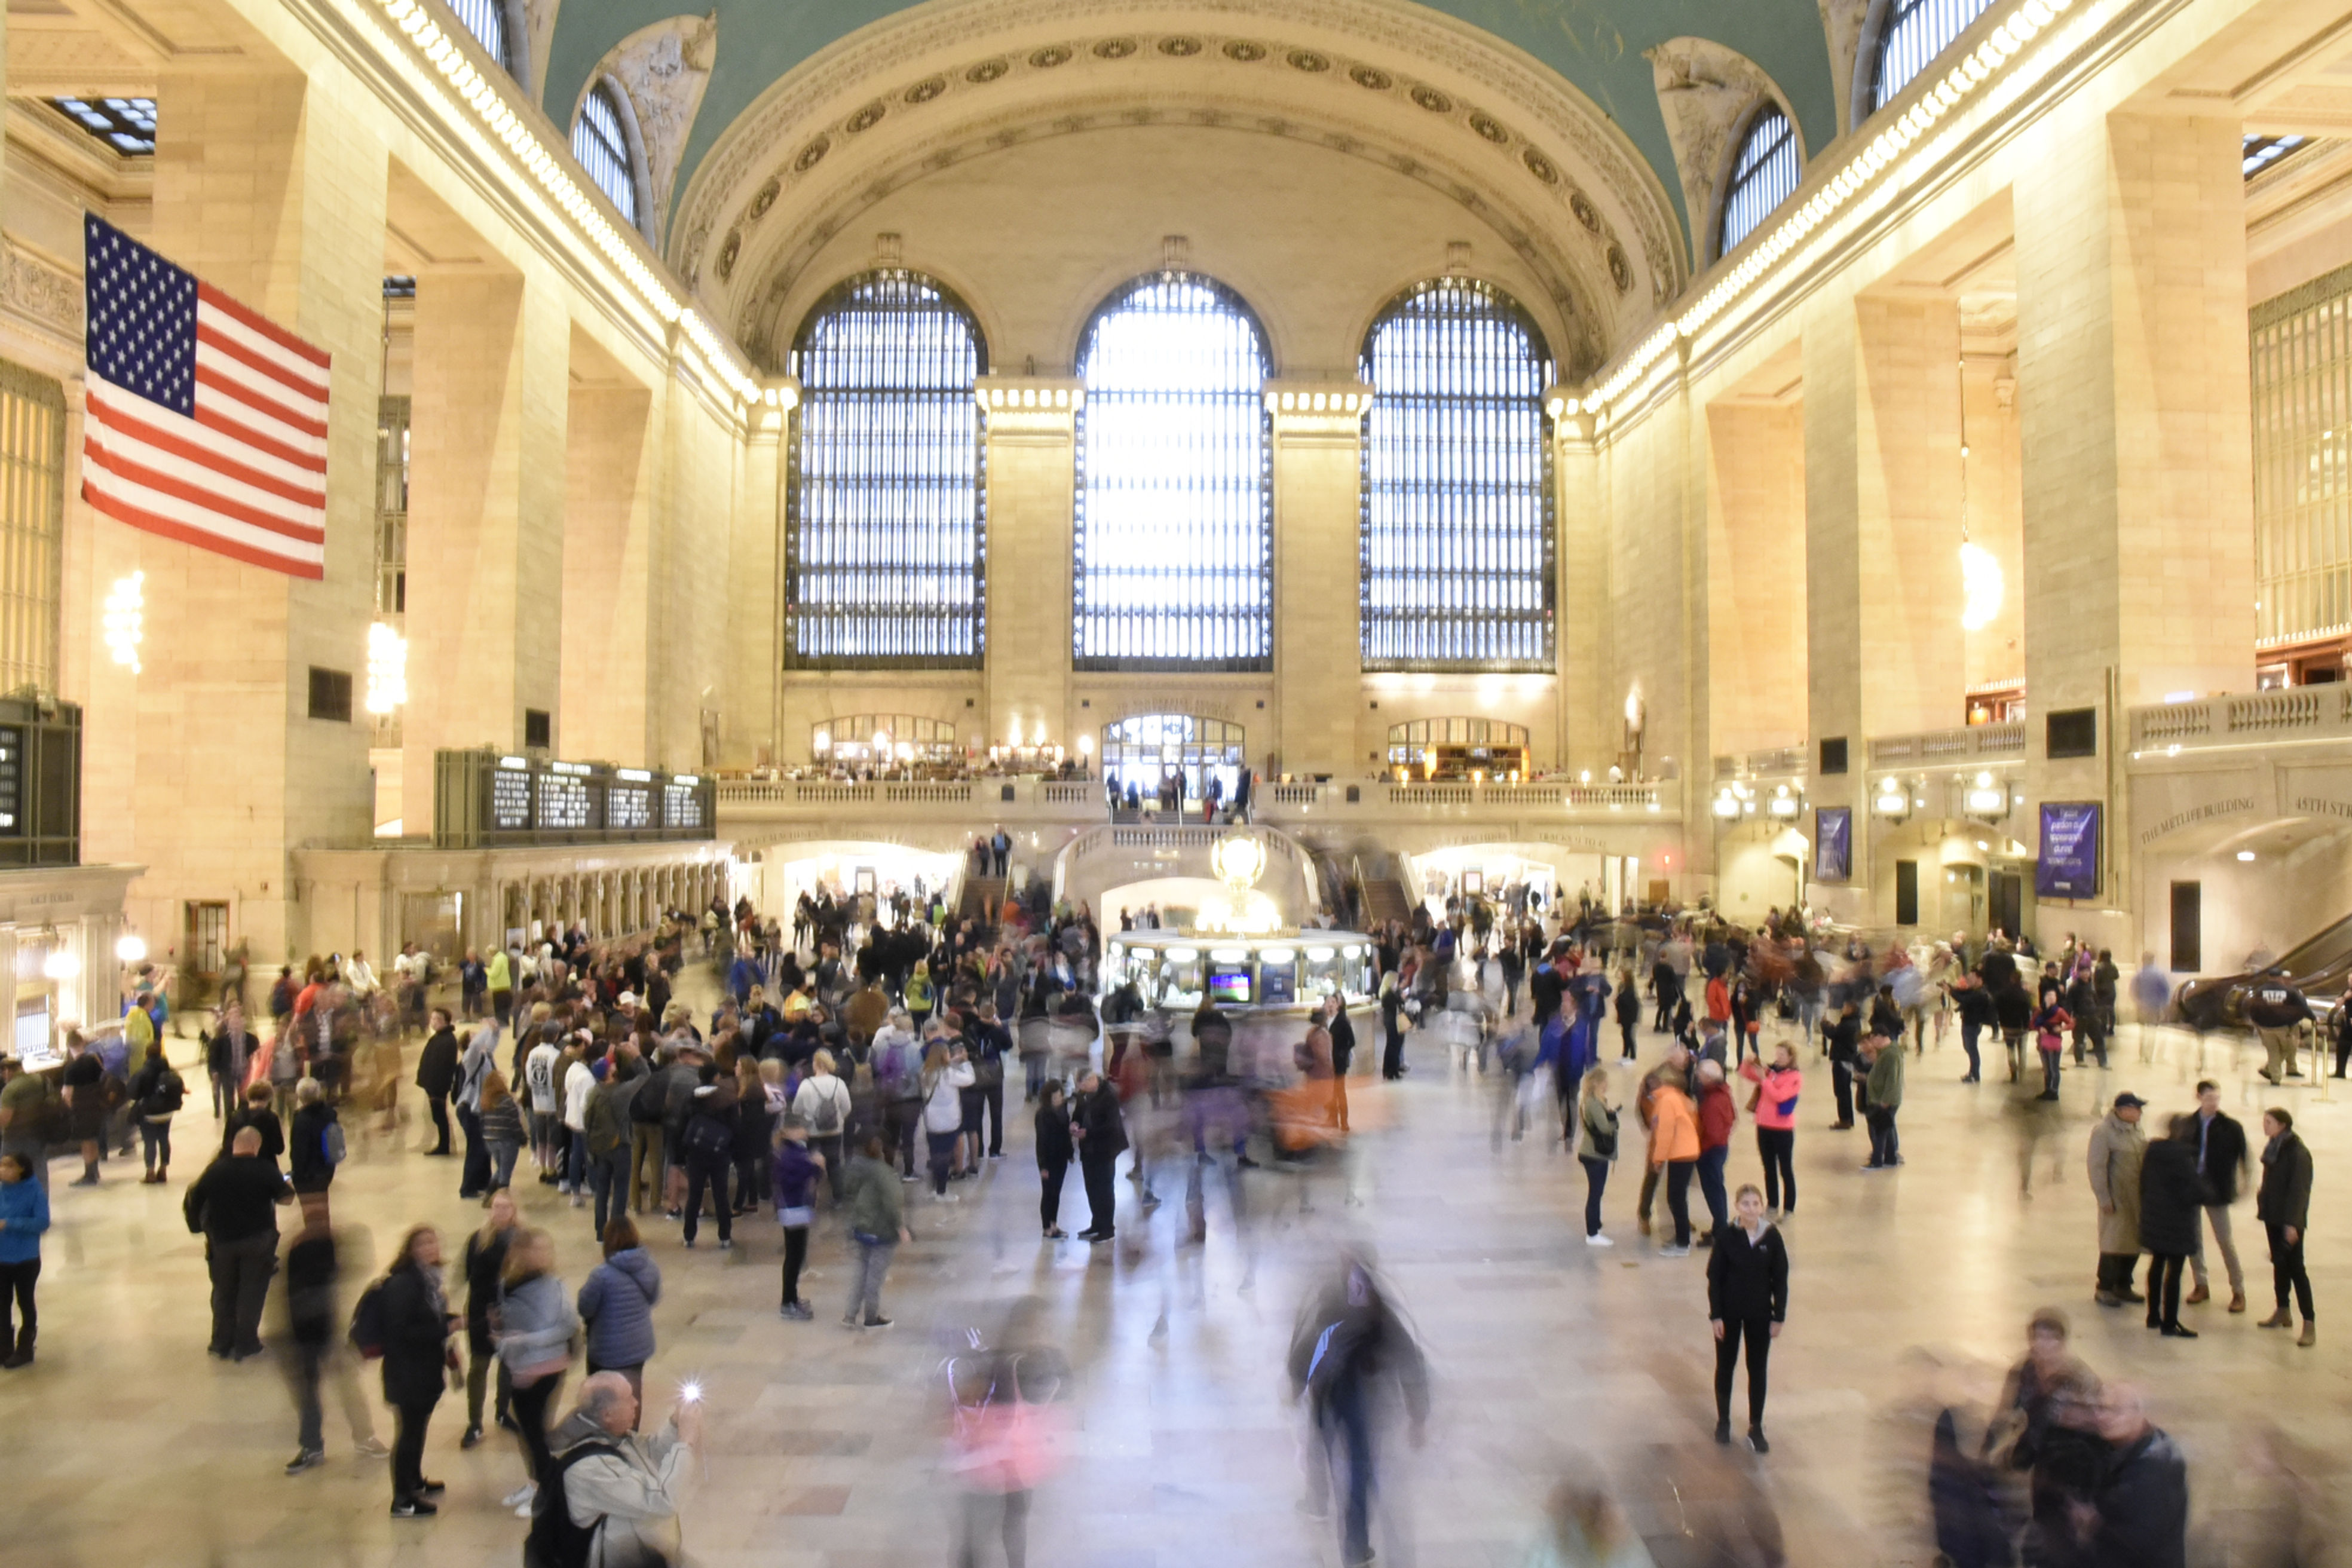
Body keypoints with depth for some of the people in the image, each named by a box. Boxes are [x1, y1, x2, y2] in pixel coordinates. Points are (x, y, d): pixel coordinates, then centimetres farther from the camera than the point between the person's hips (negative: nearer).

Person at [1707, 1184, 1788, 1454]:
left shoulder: (1772, 1236, -10)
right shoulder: (1727, 1237, -13)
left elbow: (1780, 1278, -3)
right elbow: (1714, 1277, -8)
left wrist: (1779, 1317, -2)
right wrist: (1715, 1315, -9)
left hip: (1760, 1313, 1)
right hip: (1729, 1312, -1)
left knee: (1758, 1370, 10)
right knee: (1725, 1366, 14)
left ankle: (1756, 1428, 22)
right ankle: (1723, 1421, 31)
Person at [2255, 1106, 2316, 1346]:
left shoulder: (2298, 1153, -16)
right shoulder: (2273, 1148, 8)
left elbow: (2299, 1190, -19)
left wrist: (2292, 1223, -20)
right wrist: (2263, 1205, 11)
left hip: (2289, 1220, -8)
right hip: (2273, 1216, 8)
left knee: (2295, 1268, -7)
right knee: (2279, 1264, 15)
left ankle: (2309, 1324, -5)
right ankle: (2282, 1312, 26)